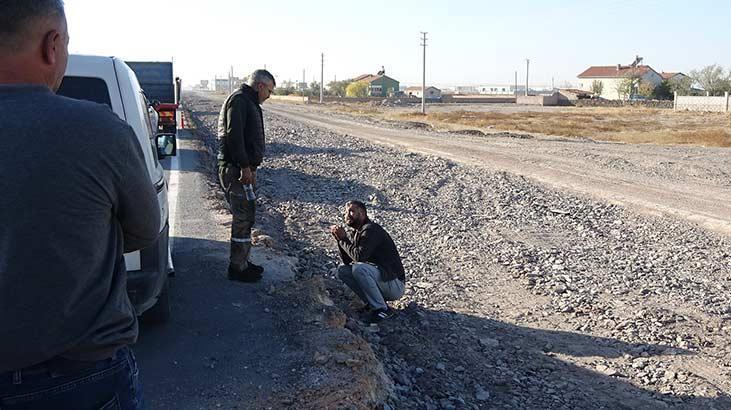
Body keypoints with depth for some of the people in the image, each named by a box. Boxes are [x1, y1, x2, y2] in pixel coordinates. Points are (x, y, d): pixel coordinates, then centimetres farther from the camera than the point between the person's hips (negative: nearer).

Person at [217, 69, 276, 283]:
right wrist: (245, 166, -24)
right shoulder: (239, 100, -12)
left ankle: (241, 262, 26)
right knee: (243, 218, -5)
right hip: (237, 169, -11)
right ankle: (238, 268, 3)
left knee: (245, 216, 16)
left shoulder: (249, 103, 21)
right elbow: (233, 135, -23)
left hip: (244, 169, 11)